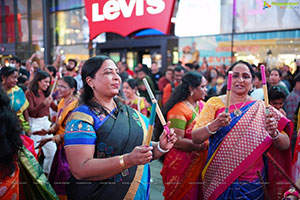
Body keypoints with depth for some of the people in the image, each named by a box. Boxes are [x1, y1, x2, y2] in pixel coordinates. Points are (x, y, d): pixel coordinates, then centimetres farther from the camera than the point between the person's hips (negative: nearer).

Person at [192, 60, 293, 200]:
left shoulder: (261, 108, 0)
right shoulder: (215, 103, -2)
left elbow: (285, 145, -3)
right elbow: (195, 138, -10)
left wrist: (274, 133, -24)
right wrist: (215, 124, -26)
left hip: (251, 184, 1)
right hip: (217, 181, 0)